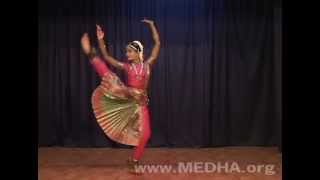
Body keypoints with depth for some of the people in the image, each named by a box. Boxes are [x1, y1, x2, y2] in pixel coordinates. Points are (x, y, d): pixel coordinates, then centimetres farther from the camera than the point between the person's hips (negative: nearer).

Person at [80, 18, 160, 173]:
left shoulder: (147, 64, 5)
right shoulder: (126, 66, 7)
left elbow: (157, 43, 2)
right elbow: (106, 57, 6)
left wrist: (152, 26, 3)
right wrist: (101, 40, -1)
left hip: (140, 101, 0)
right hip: (125, 96, 0)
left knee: (145, 133, -2)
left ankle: (134, 161, 13)